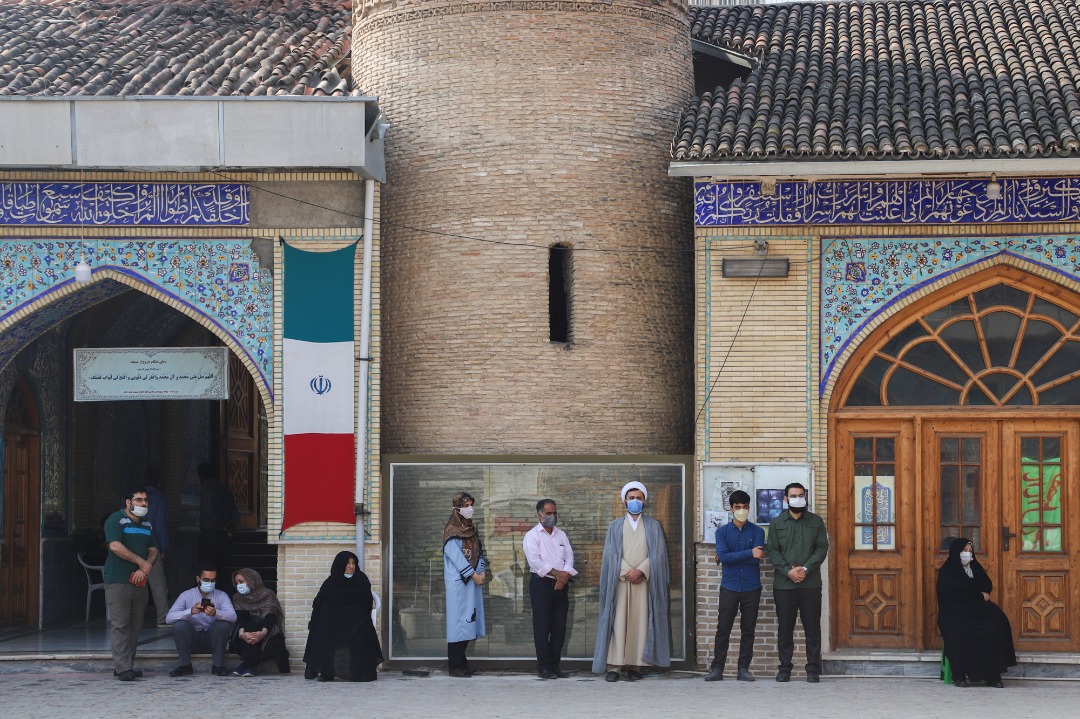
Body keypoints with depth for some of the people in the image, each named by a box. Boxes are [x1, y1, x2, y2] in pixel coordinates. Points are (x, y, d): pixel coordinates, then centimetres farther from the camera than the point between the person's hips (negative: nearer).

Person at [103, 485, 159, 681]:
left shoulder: (147, 524, 17)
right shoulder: (116, 520, -5)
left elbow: (153, 551, 14)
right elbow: (115, 546, -17)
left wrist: (145, 569, -7)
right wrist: (141, 562, -12)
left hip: (139, 582, 7)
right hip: (118, 581, -7)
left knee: (135, 625, 6)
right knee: (120, 624, -8)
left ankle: (127, 666, 11)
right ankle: (123, 667, -11)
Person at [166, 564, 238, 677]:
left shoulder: (221, 596, -3)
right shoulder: (186, 595, -4)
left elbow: (233, 617, -20)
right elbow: (169, 618, -18)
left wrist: (216, 613, -42)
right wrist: (190, 611, -36)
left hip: (213, 640, 0)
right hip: (192, 640, 0)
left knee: (224, 624, -28)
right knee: (180, 624, -28)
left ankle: (218, 666, -16)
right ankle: (185, 666, -12)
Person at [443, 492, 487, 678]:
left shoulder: (471, 530, 16)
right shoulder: (451, 531, -6)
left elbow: (479, 552, 13)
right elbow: (456, 556, -13)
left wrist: (481, 572, -3)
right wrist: (473, 575, -14)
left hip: (472, 581, 7)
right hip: (457, 582, -7)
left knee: (468, 621, 6)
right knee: (458, 620, -8)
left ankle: (462, 664, 10)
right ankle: (455, 667, -7)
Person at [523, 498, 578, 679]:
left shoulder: (561, 535, 16)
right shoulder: (532, 536, -2)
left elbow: (569, 557, 8)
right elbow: (535, 561, -14)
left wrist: (565, 575, -10)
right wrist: (557, 573, -15)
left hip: (561, 585, 5)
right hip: (542, 584, -5)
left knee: (559, 628, 4)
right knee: (542, 627, -4)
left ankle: (555, 665, 10)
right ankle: (543, 667, -1)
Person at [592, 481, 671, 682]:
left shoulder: (653, 526, 12)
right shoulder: (615, 526, 12)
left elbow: (657, 554, 2)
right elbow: (611, 554, 4)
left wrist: (640, 571, -11)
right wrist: (626, 573, -10)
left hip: (644, 580, 0)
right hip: (620, 581, 0)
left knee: (640, 622, -4)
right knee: (618, 622, -6)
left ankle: (635, 666, -2)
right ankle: (614, 667, -9)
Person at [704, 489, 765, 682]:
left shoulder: (757, 532, 5)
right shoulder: (722, 531, 5)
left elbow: (757, 558, -10)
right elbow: (723, 556, -11)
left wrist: (730, 558, -9)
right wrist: (749, 554, -16)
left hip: (751, 588, 0)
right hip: (729, 588, 0)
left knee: (748, 630, 4)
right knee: (723, 629, -1)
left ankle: (744, 669, 9)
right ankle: (717, 668, 3)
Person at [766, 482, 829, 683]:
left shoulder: (816, 522, 8)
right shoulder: (776, 523, 8)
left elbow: (822, 548, 1)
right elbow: (772, 551, 2)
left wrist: (806, 569, -12)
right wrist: (788, 571, -12)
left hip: (810, 582, 0)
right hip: (783, 584, 0)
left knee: (812, 627, 0)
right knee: (785, 627, 3)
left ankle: (813, 670, 5)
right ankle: (785, 668, 10)